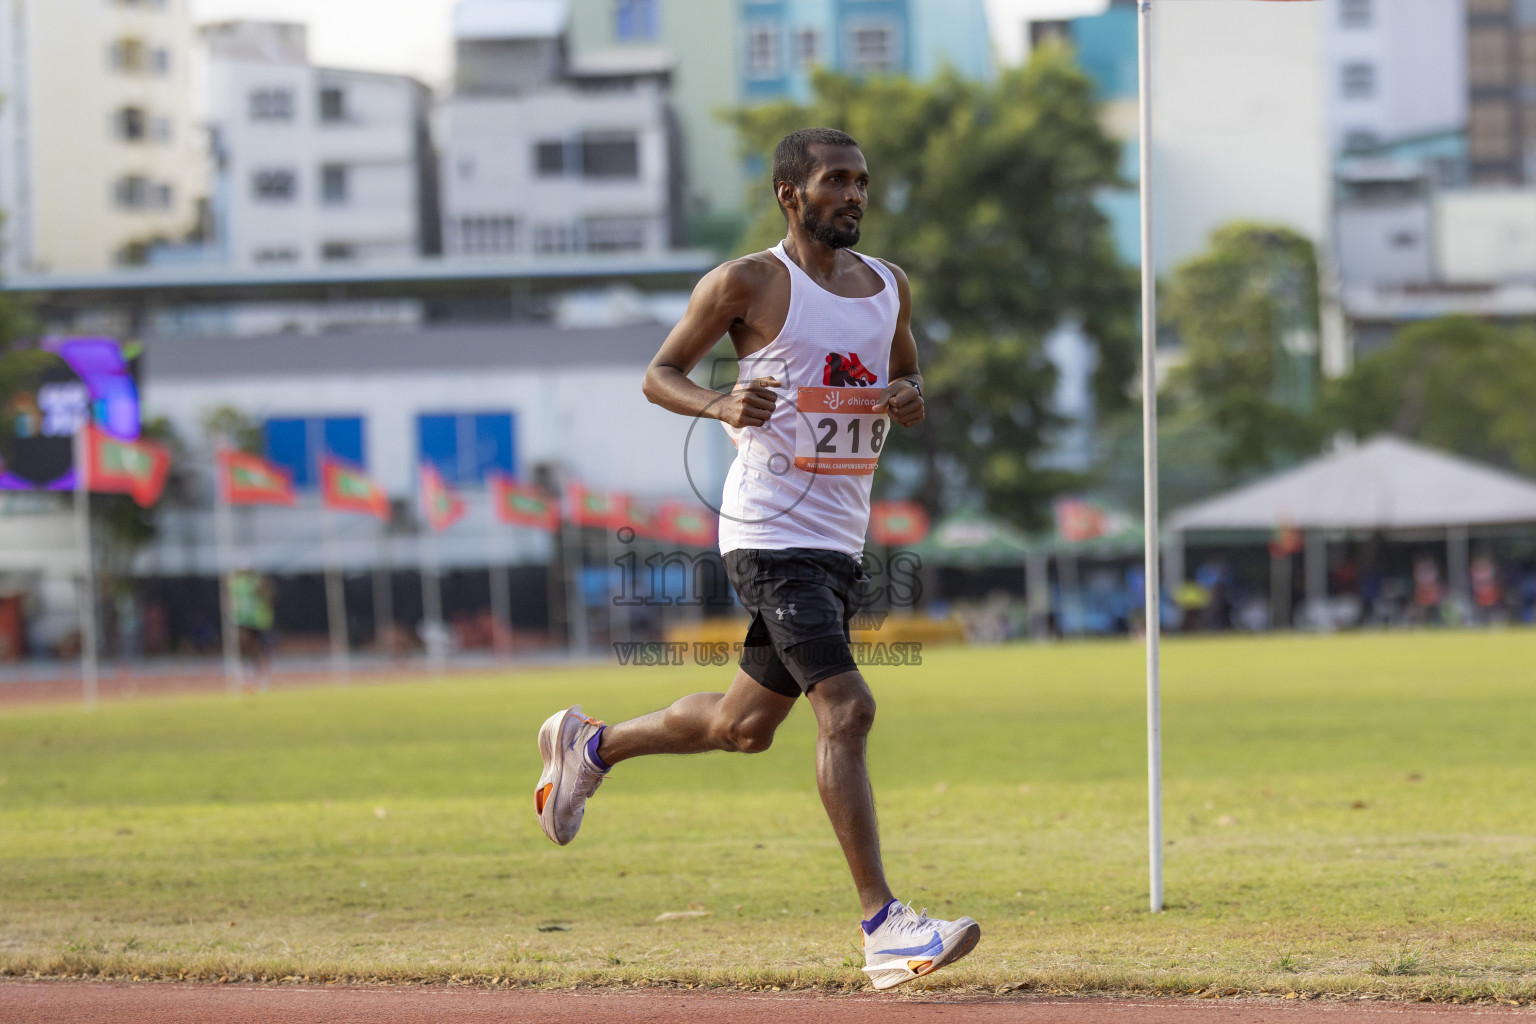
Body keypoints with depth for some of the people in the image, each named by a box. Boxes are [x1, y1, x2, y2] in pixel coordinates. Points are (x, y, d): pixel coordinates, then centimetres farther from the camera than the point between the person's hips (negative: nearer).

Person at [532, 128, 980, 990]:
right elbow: (660, 375, 0)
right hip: (771, 534, -8)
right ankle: (883, 927, -21)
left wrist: (911, 401, -1)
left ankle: (592, 745, 42)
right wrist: (720, 405, -21)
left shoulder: (891, 286, 13)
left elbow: (908, 381, 24)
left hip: (841, 541, 8)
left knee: (747, 725, 18)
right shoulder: (748, 283, -6)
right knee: (846, 709, -19)